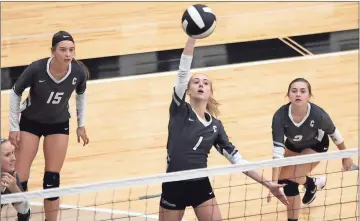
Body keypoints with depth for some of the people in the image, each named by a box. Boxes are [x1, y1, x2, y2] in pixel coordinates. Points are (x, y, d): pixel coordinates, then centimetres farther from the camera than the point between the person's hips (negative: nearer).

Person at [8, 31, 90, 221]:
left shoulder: (80, 71, -22)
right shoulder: (36, 69, -30)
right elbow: (15, 93, -11)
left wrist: (81, 125, 8)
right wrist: (14, 127, -10)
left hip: (59, 124, 2)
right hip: (30, 122, -2)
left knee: (52, 181, -1)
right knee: (19, 180, -7)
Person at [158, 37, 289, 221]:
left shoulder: (215, 125, 7)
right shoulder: (179, 111, -3)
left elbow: (237, 159, 7)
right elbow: (183, 71, -14)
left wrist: (267, 183, 0)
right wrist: (192, 36, -24)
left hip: (201, 188, 3)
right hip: (173, 187, -3)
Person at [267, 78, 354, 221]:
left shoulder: (318, 115, -38)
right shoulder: (280, 116, -36)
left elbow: (335, 135, -17)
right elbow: (277, 150, -38)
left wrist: (346, 157, -2)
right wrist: (274, 182, -45)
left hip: (316, 146, -3)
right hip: (293, 146, 3)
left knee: (290, 177, -21)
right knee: (285, 180, 1)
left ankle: (312, 184, 13)